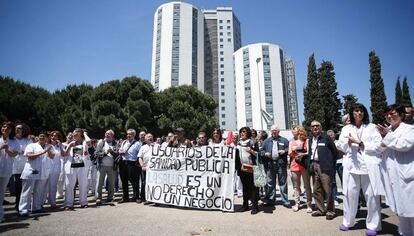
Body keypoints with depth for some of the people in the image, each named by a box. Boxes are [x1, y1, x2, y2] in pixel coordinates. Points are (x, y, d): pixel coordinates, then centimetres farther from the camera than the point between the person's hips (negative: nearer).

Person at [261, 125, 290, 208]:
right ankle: (270, 200, 16)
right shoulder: (266, 141, 15)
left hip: (281, 164, -2)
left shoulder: (284, 140, 9)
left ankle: (285, 200, 13)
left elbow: (289, 149, 7)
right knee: (270, 183, 6)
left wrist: (285, 151, -10)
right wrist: (265, 153, -4)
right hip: (270, 164, 2)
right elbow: (262, 150, 15)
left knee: (283, 183, 3)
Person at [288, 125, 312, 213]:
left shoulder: (306, 140, 4)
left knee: (307, 185, 0)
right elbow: (289, 154, 12)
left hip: (304, 165, -3)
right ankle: (297, 203, 14)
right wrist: (292, 150, -7)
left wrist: (302, 154, -17)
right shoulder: (291, 142, 14)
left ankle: (309, 204, 7)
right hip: (294, 165, 3)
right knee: (296, 186, 7)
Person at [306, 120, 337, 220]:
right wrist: (310, 165, 9)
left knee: (327, 189, -4)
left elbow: (335, 151, 0)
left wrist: (330, 163, -1)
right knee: (316, 190, 11)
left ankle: (330, 211, 12)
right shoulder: (310, 140, 16)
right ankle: (320, 209, 23)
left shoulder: (326, 138, -1)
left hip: (324, 166, -6)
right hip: (314, 166, 6)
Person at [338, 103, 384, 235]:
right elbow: (341, 147, 10)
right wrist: (348, 143, -10)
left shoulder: (371, 127, 9)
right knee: (350, 194, 4)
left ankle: (373, 225, 16)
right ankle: (348, 222, 17)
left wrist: (360, 143, -10)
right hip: (351, 165, 1)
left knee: (372, 195, 2)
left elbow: (379, 145, -1)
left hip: (369, 166, -1)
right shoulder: (346, 129, 13)